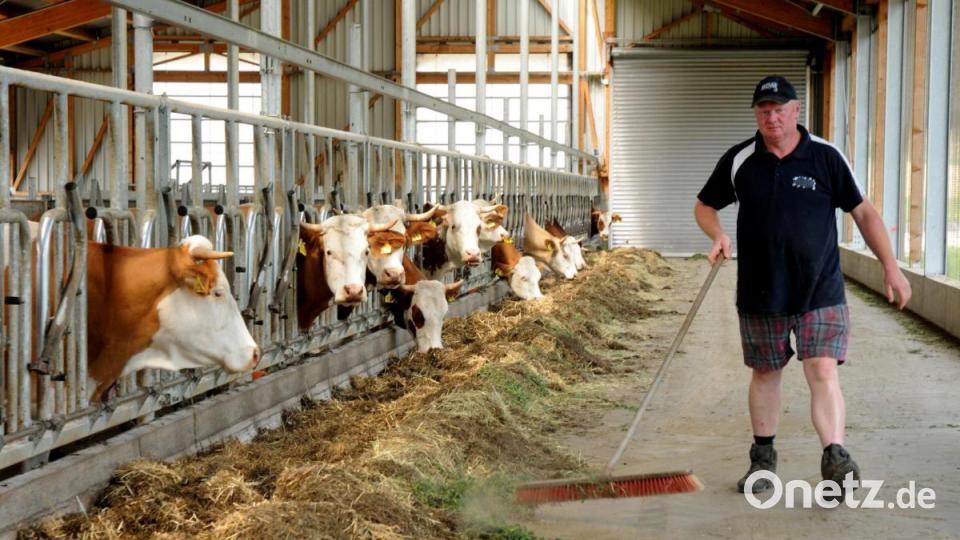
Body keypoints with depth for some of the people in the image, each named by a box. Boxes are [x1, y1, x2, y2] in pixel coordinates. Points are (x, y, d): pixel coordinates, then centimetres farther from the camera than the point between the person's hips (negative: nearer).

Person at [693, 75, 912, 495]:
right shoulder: (739, 161, 1)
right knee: (765, 373, 11)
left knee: (823, 372, -12)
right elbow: (705, 206, 14)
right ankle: (763, 460, 23)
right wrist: (718, 236, -8)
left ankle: (835, 458, -14)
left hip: (820, 290, -2)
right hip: (760, 293, 2)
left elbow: (863, 212, 3)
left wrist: (890, 266, -2)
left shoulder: (825, 157, -3)